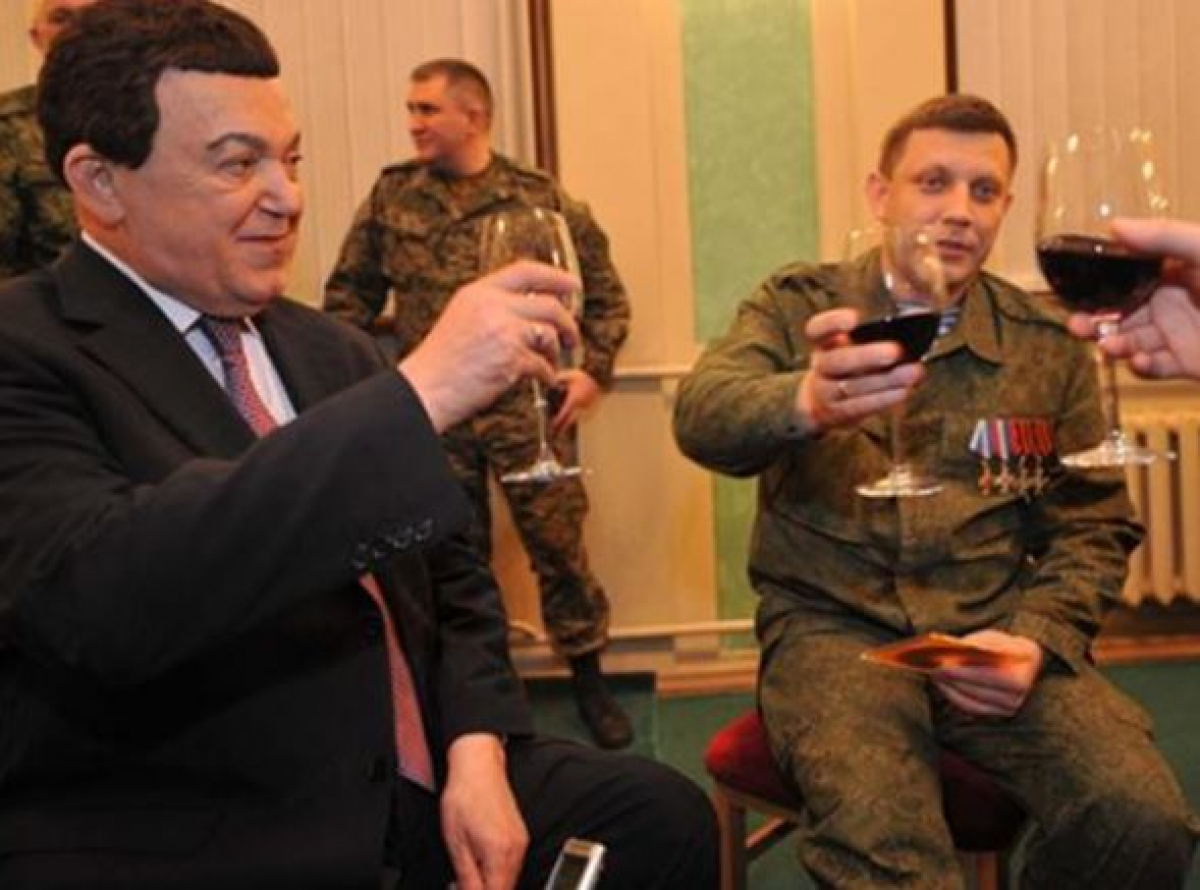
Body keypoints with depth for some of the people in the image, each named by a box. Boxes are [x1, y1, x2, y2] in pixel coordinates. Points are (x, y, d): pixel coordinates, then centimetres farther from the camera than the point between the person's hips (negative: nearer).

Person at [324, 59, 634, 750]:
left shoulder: (541, 197, 0)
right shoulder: (391, 197, 6)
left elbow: (606, 293, 7)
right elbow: (350, 295, 13)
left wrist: (594, 371, -2)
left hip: (530, 409, -1)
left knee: (559, 545, 3)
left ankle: (589, 679, 21)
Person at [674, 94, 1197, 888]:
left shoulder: (1049, 342, 10)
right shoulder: (798, 307, 4)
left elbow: (1095, 527, 12)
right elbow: (703, 415, -15)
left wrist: (1036, 639, -8)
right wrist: (805, 402, -39)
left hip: (994, 630, 4)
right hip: (835, 627, -3)